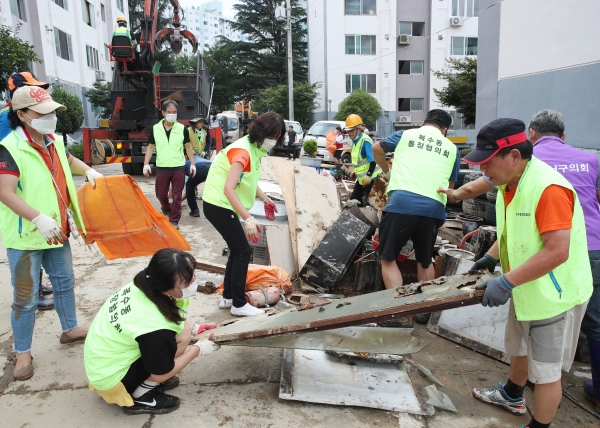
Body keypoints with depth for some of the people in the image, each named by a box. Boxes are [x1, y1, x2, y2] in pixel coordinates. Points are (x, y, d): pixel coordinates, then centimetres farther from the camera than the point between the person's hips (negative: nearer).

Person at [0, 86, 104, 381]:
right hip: (25, 236, -7)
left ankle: (70, 329, 40)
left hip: (57, 230, 7)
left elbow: (69, 161, 28)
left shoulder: (54, 141, 4)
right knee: (26, 297, 3)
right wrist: (38, 219, -36)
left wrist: (88, 171, 12)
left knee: (64, 281, 20)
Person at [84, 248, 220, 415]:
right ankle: (140, 398, -4)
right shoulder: (155, 327, -33)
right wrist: (198, 349, -7)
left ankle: (145, 380, 11)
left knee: (182, 325, 2)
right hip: (109, 376, -7)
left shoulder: (145, 285, -13)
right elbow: (160, 375, -16)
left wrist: (192, 328, -1)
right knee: (182, 334, -17)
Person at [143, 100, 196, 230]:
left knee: (177, 195, 1)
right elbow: (150, 147, 8)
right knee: (160, 194, 11)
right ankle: (167, 209, 41)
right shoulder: (155, 129, 1)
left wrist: (192, 164, 3)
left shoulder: (182, 129, -2)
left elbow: (188, 146, 7)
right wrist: (146, 164, 1)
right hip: (161, 168, 1)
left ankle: (174, 220, 13)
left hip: (179, 168, -1)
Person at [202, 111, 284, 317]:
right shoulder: (243, 151, -23)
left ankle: (228, 297, 26)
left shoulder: (255, 149, 7)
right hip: (219, 205, -10)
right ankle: (239, 304, 3)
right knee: (242, 250, -7)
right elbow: (229, 189, -32)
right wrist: (248, 218, -38)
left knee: (237, 249, 14)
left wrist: (265, 200, 12)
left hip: (224, 205, 10)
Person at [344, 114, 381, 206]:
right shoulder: (355, 141, 11)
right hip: (361, 178, 10)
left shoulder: (365, 141, -19)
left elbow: (373, 160, -23)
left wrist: (368, 175, -27)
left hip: (371, 178, -10)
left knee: (368, 203, -7)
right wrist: (356, 172, 20)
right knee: (354, 200, 14)